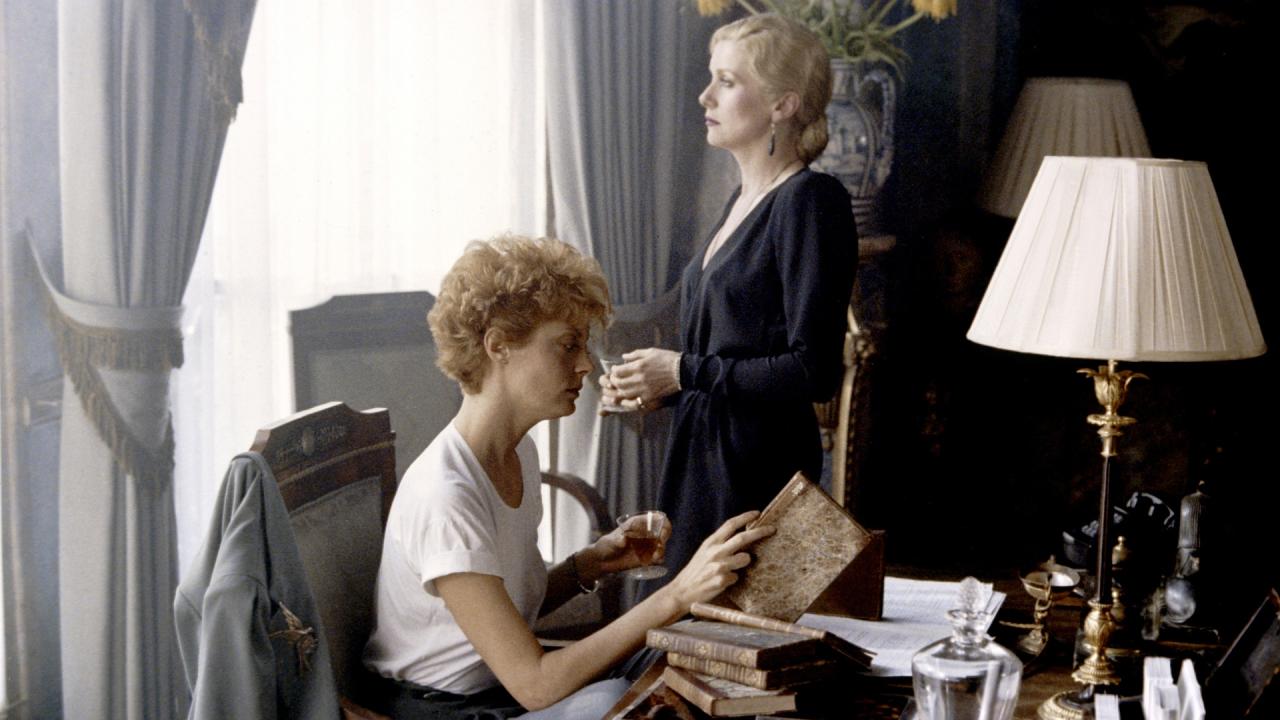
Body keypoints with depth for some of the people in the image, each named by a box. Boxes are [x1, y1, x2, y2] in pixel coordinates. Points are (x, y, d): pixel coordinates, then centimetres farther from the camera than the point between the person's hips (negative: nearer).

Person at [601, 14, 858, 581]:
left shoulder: (810, 201, -13)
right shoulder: (743, 200, 14)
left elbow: (815, 371, -19)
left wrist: (684, 371, -14)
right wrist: (656, 387, 5)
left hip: (763, 469, -8)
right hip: (699, 458, 9)